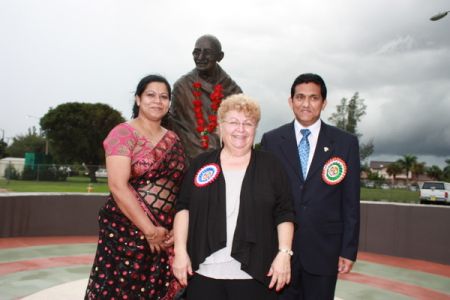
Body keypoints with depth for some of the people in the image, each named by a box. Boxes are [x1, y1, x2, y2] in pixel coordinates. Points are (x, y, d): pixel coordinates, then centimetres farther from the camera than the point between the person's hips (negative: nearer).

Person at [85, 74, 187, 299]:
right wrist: (149, 230, -15)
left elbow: (182, 187, 10)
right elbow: (118, 186, -15)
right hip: (126, 231, -5)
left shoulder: (173, 140, 10)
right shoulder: (124, 134, -6)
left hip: (165, 235, 5)